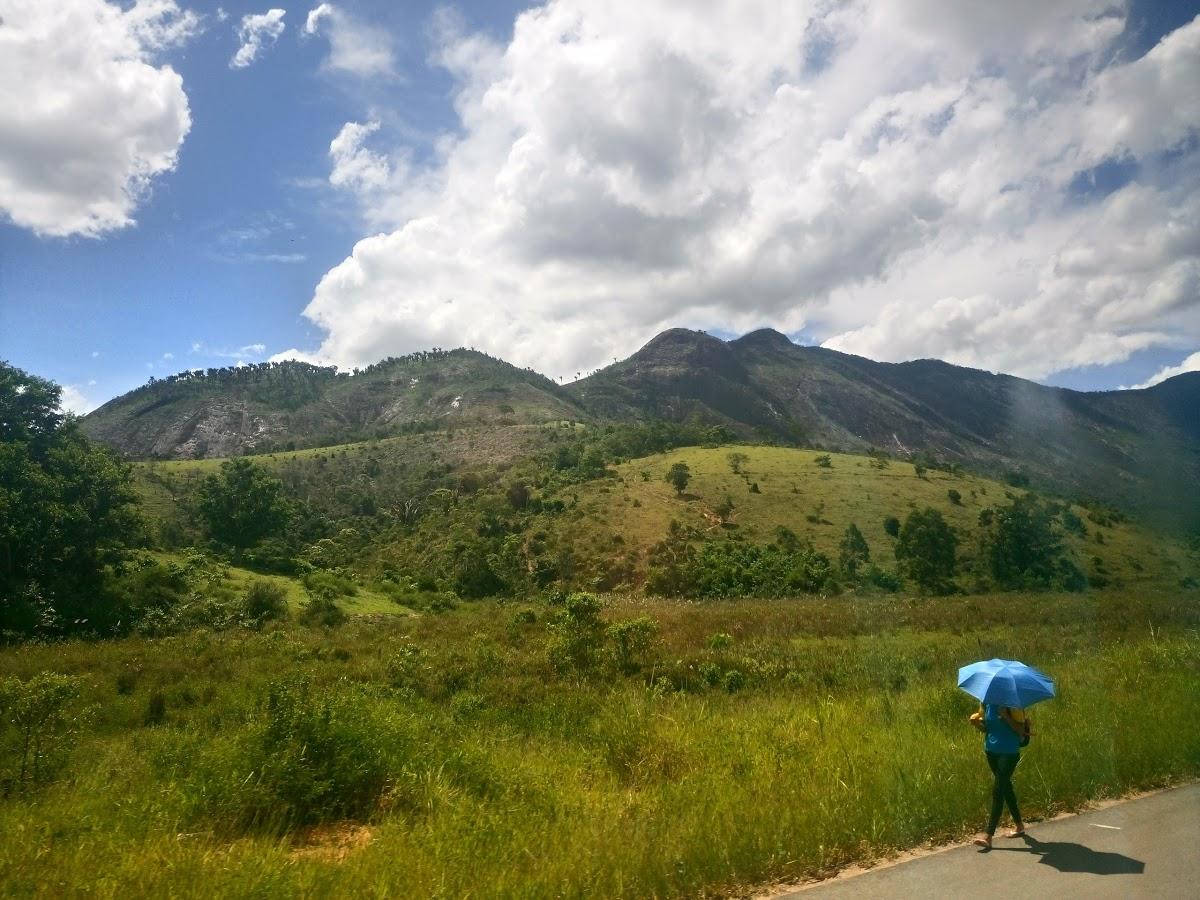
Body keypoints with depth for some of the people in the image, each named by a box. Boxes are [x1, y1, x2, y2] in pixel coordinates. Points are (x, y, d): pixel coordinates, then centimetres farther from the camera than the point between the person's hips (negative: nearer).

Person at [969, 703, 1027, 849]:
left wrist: (1006, 716, -27)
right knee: (1006, 788, 18)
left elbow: (1021, 729, -13)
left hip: (1009, 752, -6)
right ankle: (1019, 825, 36)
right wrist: (977, 723, -10)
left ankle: (988, 835, -10)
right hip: (991, 750, 6)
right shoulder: (986, 703, 3)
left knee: (998, 790, -9)